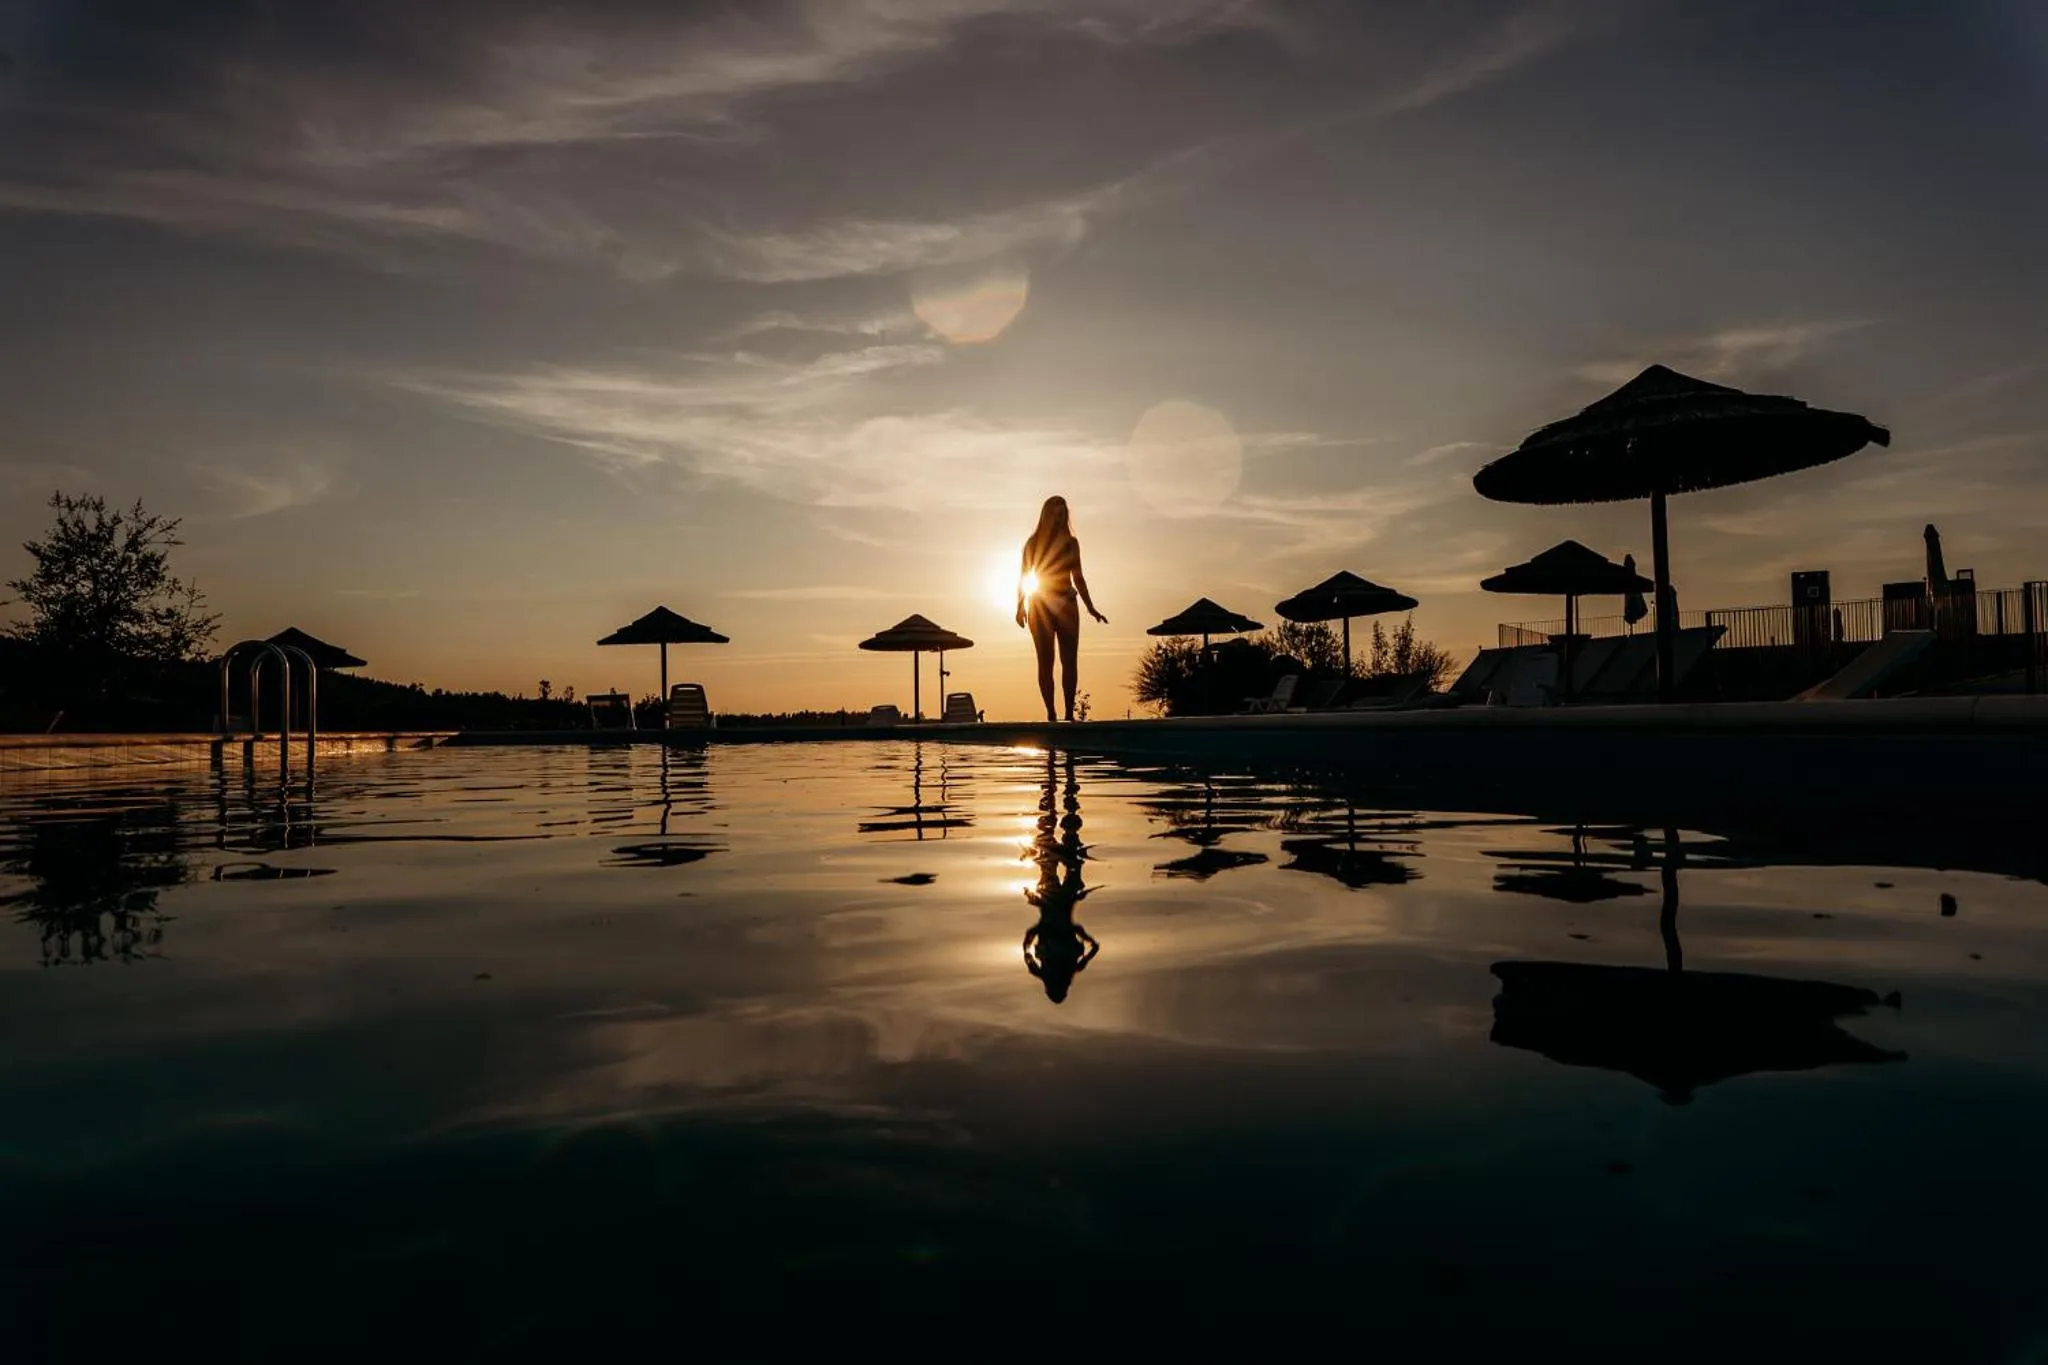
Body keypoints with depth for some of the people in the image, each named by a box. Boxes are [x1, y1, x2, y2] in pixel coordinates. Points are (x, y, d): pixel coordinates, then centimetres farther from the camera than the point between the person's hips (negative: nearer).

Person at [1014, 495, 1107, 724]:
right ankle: (1051, 715, -4)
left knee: (1069, 661, -3)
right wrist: (1021, 607, -8)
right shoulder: (1033, 544, 3)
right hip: (1040, 608, -2)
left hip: (1067, 606, 3)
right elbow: (1023, 578, 2)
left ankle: (1069, 714, -3)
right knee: (1045, 662, -4)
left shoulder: (1071, 543, 10)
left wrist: (1091, 608, 11)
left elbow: (1078, 578, 14)